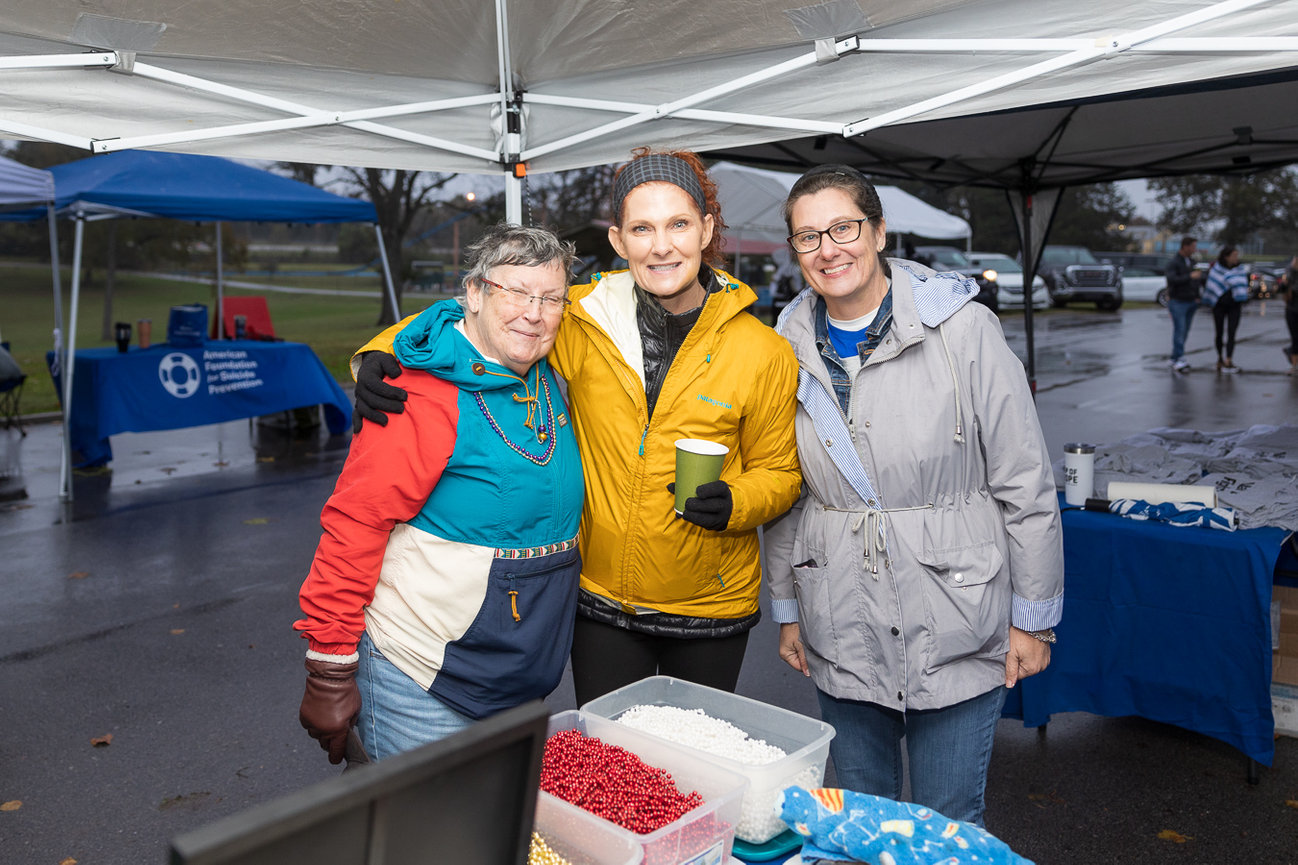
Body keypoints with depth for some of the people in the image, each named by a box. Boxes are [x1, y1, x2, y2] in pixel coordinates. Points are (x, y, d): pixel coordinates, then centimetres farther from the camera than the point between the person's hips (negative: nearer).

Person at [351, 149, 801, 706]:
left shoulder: (764, 353, -9)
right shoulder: (581, 321, -10)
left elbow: (778, 472, 1)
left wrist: (734, 501, -20)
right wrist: (382, 356, -16)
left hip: (709, 611, 0)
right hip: (601, 602, 1)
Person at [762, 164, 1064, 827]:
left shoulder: (962, 329, -10)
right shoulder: (791, 348, 1)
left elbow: (1025, 484, -7)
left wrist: (1033, 617, -4)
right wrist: (787, 610, 11)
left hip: (956, 634, -3)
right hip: (841, 639, 3)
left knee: (947, 826, 12)